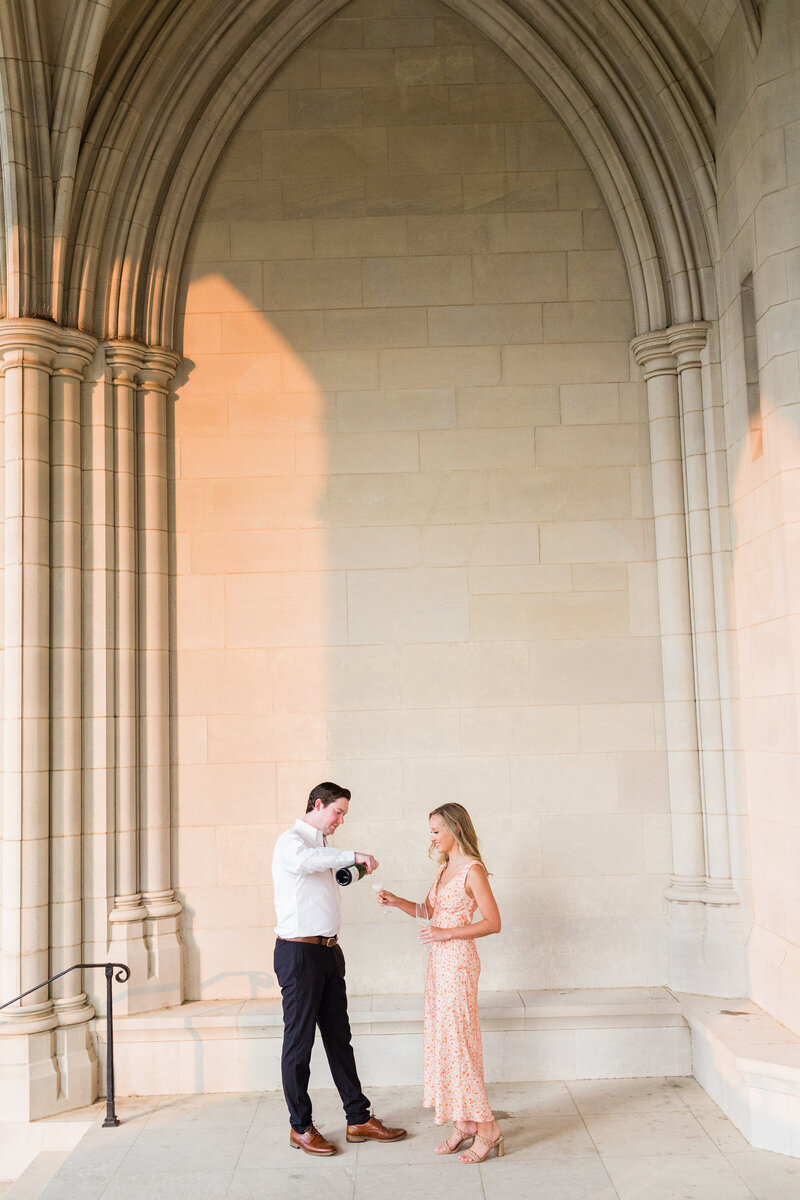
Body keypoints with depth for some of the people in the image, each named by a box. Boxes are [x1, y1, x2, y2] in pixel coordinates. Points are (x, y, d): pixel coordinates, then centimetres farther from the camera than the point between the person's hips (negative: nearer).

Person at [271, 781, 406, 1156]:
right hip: (299, 952, -9)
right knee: (299, 1040, 2)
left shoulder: (321, 846, 18)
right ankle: (300, 1128, 13)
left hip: (328, 951, 9)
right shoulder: (291, 841, -11)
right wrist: (353, 855, -33)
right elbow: (303, 861, -36)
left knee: (339, 1037, 12)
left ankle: (358, 1119, 20)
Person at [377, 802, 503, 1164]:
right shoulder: (445, 867, 12)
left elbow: (493, 923, -16)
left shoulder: (472, 870, -14)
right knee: (442, 1040, 10)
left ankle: (486, 1127, 4)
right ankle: (463, 1125, 18)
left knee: (458, 1042, -6)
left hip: (458, 961, -9)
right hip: (439, 961, 9)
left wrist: (446, 933, -19)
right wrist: (396, 901, 6)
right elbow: (428, 910, 21)